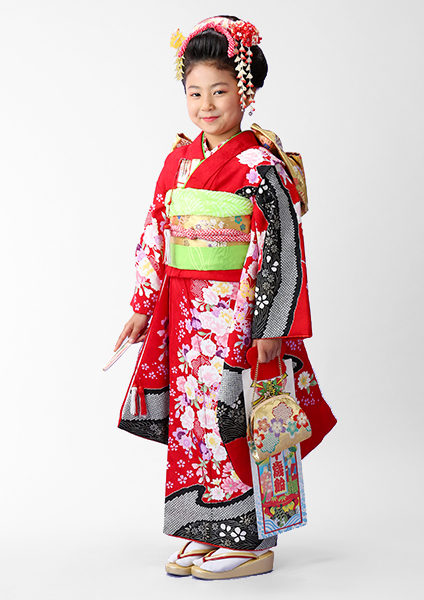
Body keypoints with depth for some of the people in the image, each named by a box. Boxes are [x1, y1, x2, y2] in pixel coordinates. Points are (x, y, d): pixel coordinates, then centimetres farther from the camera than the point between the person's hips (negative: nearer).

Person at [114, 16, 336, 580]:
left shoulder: (261, 169, -10)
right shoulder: (178, 162, 9)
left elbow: (281, 252, -12)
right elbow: (156, 238, 15)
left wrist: (271, 329, -16)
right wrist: (142, 307, 13)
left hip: (239, 318, -6)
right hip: (185, 319, 7)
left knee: (235, 425, -2)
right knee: (190, 423, 11)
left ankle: (250, 542, 12)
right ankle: (206, 533, 23)